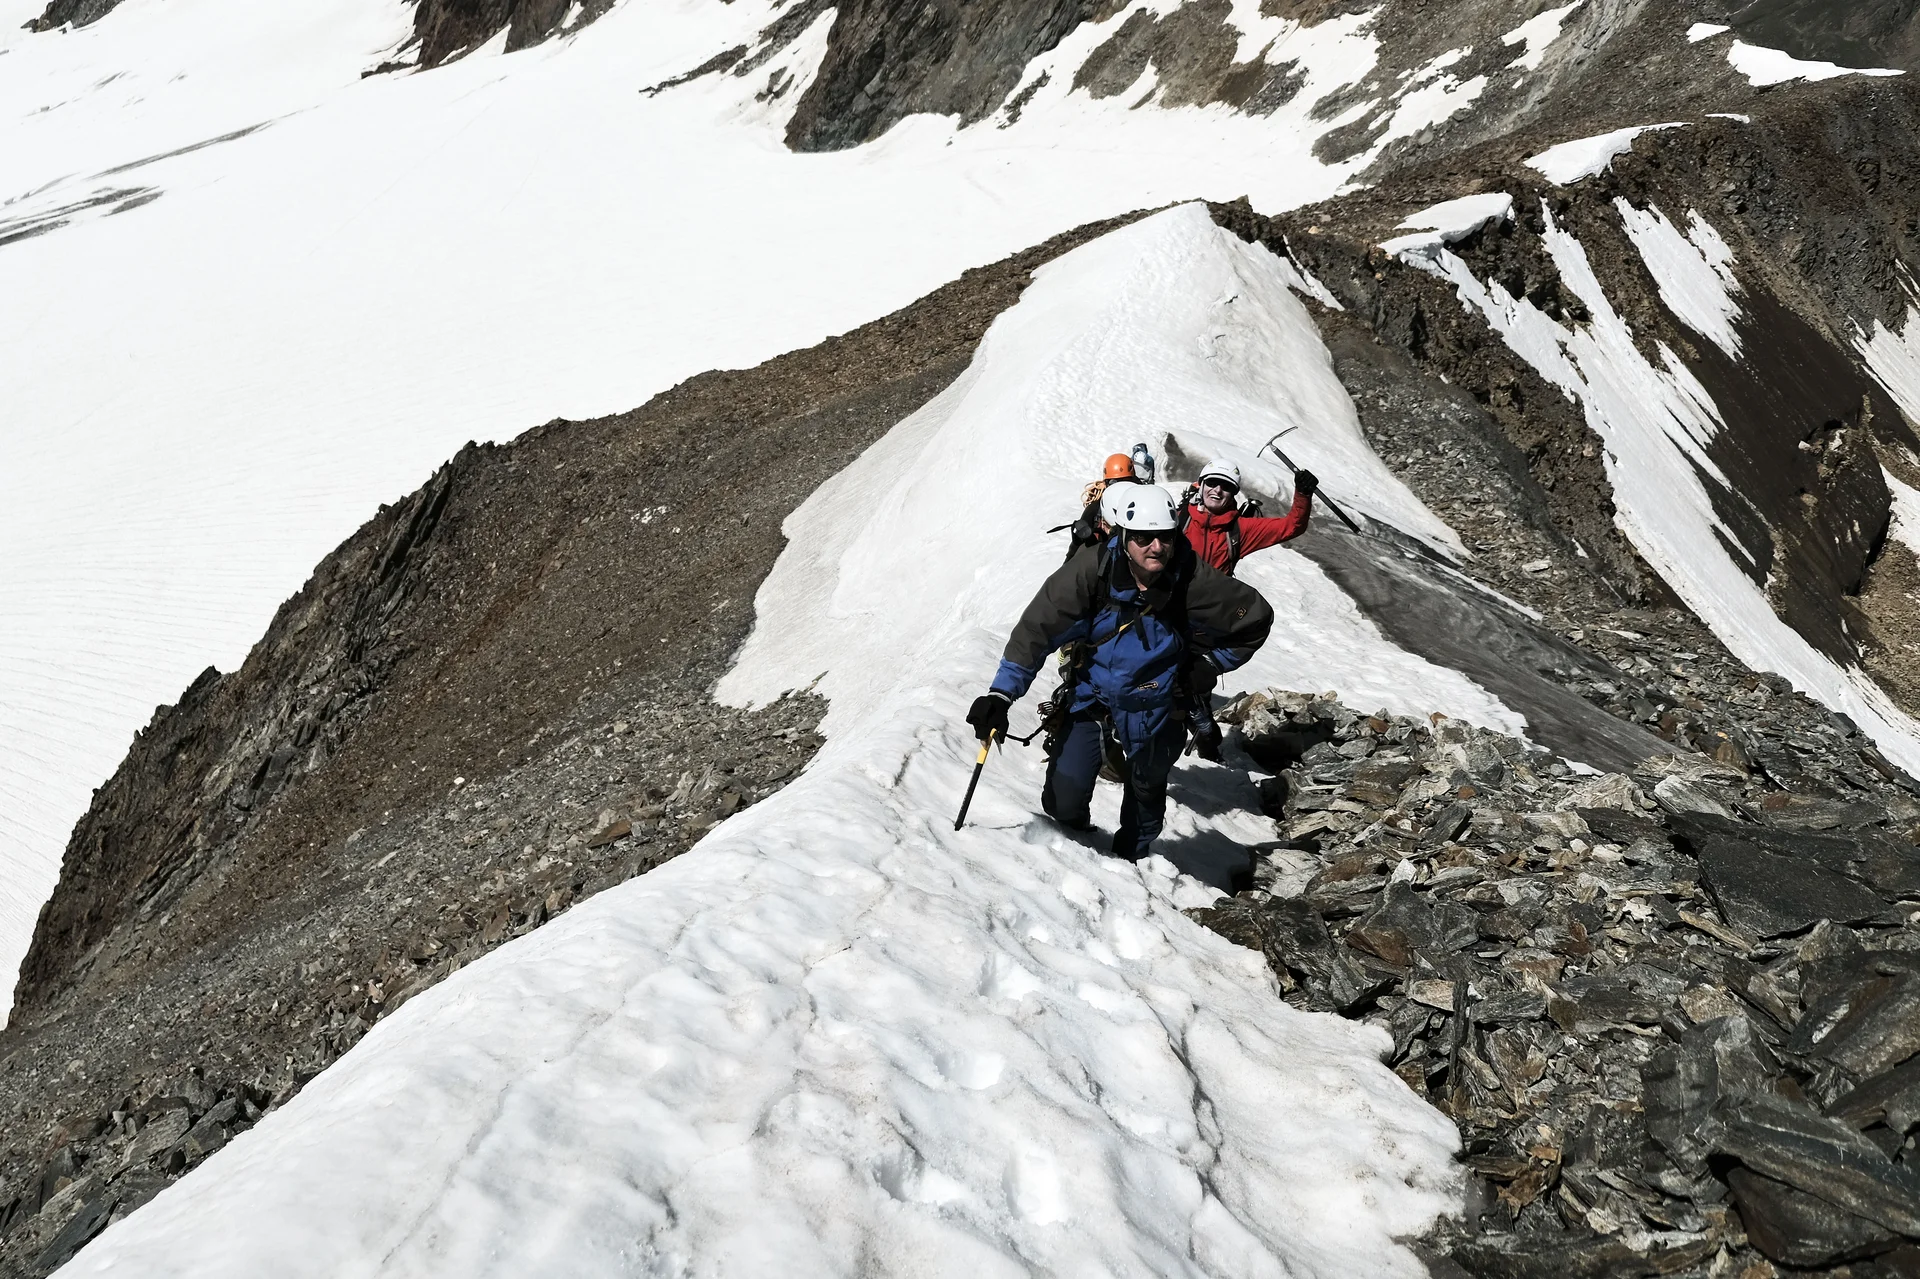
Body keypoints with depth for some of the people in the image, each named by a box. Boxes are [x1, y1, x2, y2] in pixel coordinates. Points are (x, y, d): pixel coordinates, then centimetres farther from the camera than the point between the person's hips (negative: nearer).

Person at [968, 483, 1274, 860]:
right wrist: (1001, 693, -28)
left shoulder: (1193, 581, -25)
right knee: (1063, 801, -6)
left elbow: (1257, 617, -8)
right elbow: (1038, 627, -22)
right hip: (1091, 695, -1)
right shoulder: (1091, 569, -26)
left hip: (1154, 705, 1)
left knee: (1147, 791, 23)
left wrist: (1209, 665, -8)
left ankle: (1129, 858, 52)